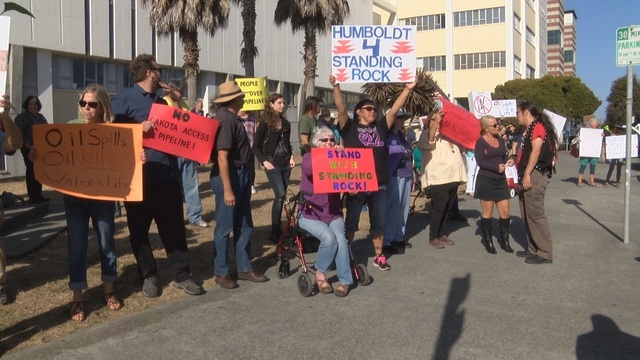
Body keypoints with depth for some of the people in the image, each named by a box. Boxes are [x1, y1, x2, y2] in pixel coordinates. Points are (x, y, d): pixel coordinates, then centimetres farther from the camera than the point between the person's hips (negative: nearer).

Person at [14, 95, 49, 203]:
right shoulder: (22, 116, -5)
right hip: (29, 149, -7)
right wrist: (27, 145, -20)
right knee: (32, 171, -6)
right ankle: (32, 197, -3)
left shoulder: (41, 117, 17)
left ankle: (38, 195, 16)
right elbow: (19, 133, -13)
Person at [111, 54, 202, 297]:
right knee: (139, 229, 6)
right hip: (139, 176, -5)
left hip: (167, 175, 6)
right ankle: (148, 276, 20)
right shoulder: (124, 98, -4)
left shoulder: (161, 102, 17)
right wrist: (137, 128, -22)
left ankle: (181, 275, 17)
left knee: (174, 227, 8)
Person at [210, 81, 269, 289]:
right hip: (228, 175, -10)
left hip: (241, 174, 10)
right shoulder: (225, 119, -18)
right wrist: (227, 189, -26)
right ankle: (221, 273, 14)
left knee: (244, 225, 15)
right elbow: (222, 156, -24)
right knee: (225, 227, 2)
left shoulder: (232, 118, 12)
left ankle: (244, 268, 26)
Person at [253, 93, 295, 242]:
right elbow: (256, 146, -5)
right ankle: (275, 232, -7)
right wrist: (264, 162, -14)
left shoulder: (286, 123, 11)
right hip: (272, 163, -6)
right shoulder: (265, 122, -6)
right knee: (280, 196, -14)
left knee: (281, 196, 8)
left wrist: (291, 157, 3)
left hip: (285, 164, 6)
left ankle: (278, 229, 19)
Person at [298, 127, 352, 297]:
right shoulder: (309, 157, 2)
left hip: (333, 214, 3)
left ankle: (344, 281, -10)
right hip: (310, 214, -3)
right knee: (328, 237, -28)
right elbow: (309, 168, -24)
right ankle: (320, 274, -4)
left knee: (340, 239, -24)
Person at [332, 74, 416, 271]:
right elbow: (341, 108, -12)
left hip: (378, 184, 4)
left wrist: (407, 89, 0)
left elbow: (394, 109, 6)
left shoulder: (381, 127, 10)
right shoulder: (350, 127, 0)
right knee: (351, 221, 8)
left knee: (379, 222, 11)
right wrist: (336, 87, -23)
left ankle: (379, 256, 24)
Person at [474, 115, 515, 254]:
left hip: (501, 180, 5)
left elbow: (503, 157, 17)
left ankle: (504, 240, 18)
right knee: (487, 212, 5)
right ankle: (488, 241, 17)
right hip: (486, 180, -5)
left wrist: (509, 160, -5)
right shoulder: (480, 142, -8)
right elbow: (480, 161, -16)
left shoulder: (501, 140, 10)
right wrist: (496, 167, -24)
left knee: (505, 212, 5)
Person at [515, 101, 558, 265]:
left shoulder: (537, 127, -9)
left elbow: (536, 151, -18)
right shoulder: (528, 129, 20)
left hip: (535, 175, -10)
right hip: (527, 175, 10)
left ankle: (545, 253, -5)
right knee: (527, 215, 12)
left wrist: (527, 174, -21)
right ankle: (533, 248, 19)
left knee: (535, 214, -9)